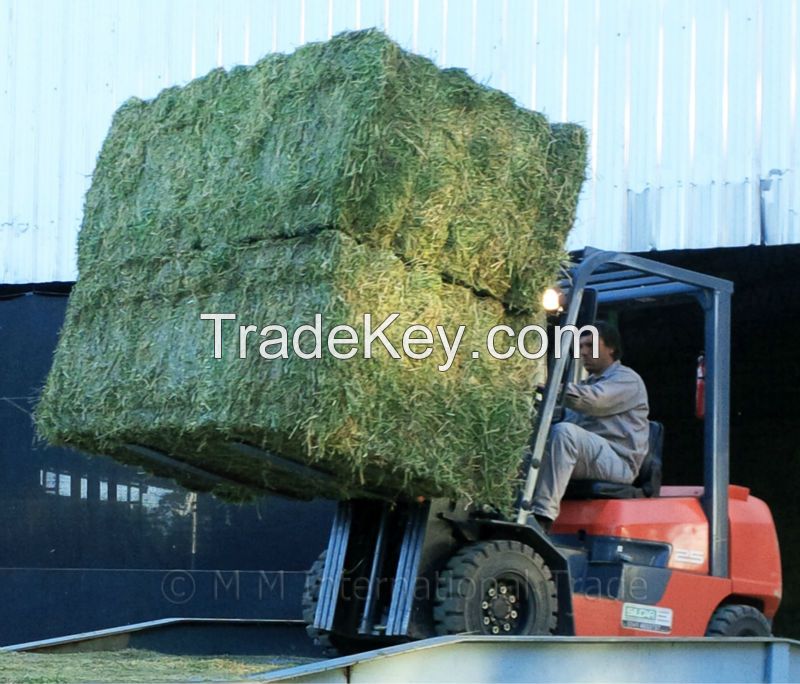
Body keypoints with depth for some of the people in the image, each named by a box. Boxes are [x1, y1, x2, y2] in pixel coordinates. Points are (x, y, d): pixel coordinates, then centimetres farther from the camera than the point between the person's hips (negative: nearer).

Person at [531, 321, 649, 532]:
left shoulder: (626, 379, 4)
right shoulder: (588, 384, 33)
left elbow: (592, 400, -16)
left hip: (619, 463, -8)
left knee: (564, 432, -32)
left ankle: (543, 514, -44)